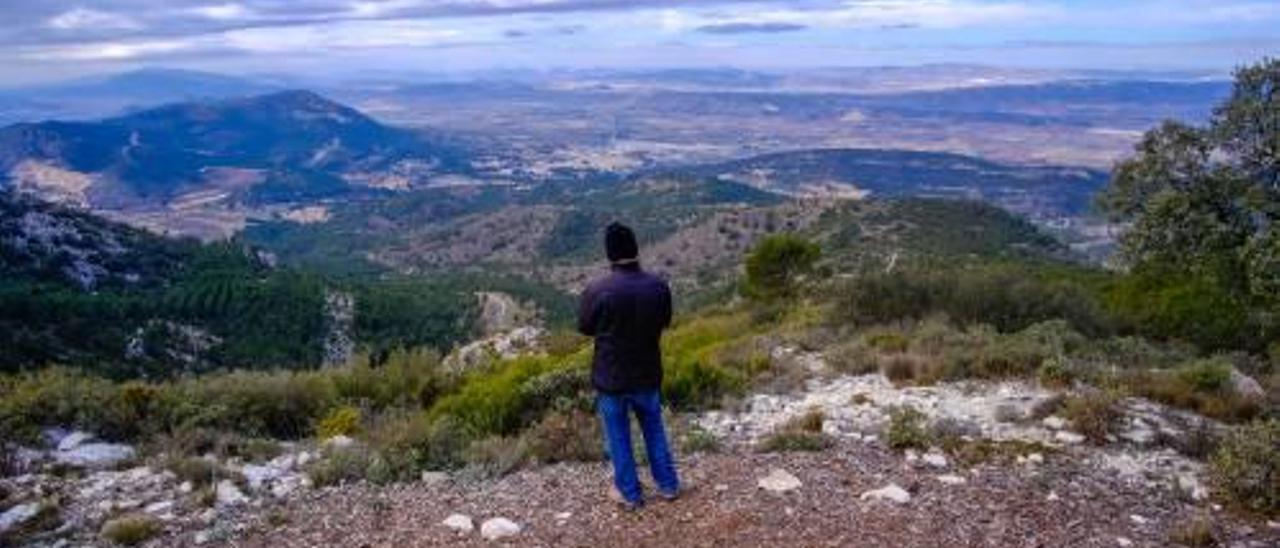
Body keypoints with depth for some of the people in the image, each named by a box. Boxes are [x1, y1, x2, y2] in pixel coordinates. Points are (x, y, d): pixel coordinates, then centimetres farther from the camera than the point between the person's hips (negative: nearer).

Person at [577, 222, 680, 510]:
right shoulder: (659, 286, -13)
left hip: (611, 376, -3)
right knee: (654, 429, 23)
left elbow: (584, 327, -6)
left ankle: (630, 493, 28)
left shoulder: (597, 290, -23)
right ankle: (668, 485, 34)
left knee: (618, 437, 15)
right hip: (647, 373, 3)